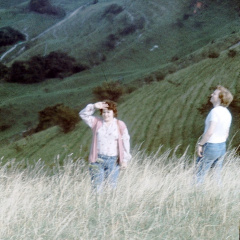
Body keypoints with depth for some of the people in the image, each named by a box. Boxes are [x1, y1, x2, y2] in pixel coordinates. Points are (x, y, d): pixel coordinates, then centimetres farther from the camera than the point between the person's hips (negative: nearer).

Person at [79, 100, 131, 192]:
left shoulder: (120, 125, 5)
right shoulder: (97, 122, 9)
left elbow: (125, 142, 5)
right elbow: (83, 114, 5)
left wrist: (125, 160, 0)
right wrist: (94, 106, -10)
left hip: (113, 161, -1)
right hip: (97, 160, 1)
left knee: (111, 186, -2)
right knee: (96, 185, -7)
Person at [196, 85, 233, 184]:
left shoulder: (215, 111, -20)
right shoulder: (227, 113, 5)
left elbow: (210, 131, -26)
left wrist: (200, 144, -17)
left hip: (209, 147, -8)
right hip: (222, 147, 8)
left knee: (199, 176, 1)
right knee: (216, 176, 14)